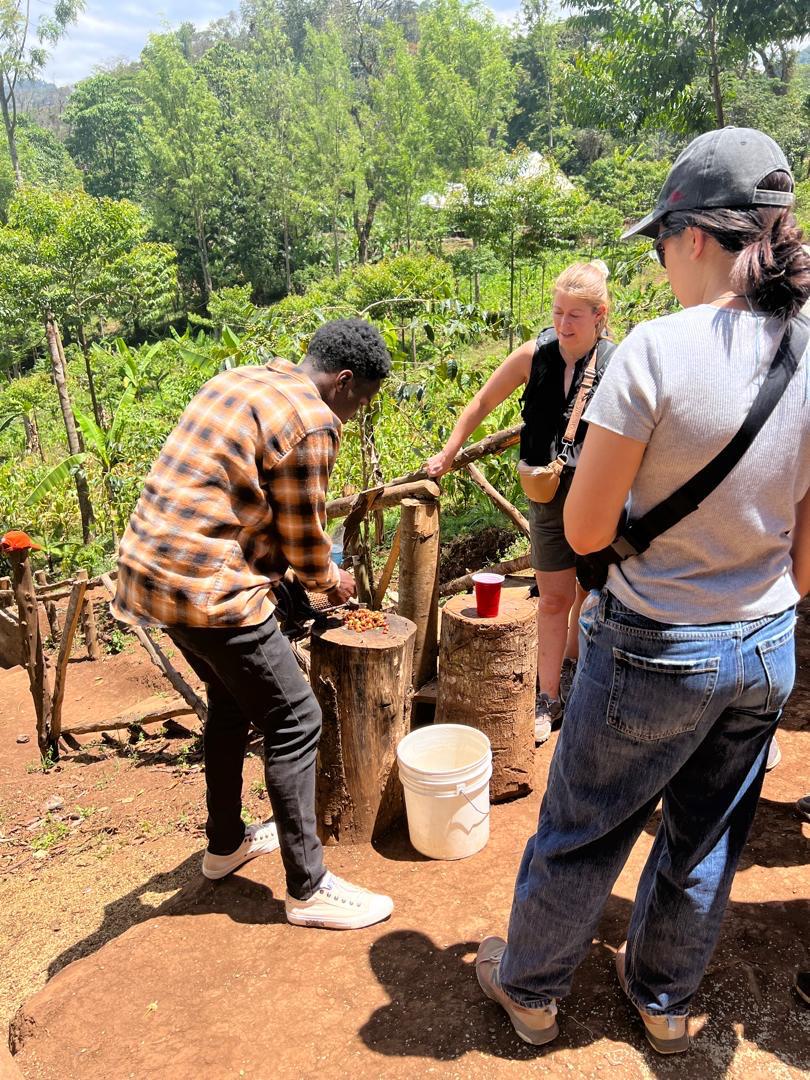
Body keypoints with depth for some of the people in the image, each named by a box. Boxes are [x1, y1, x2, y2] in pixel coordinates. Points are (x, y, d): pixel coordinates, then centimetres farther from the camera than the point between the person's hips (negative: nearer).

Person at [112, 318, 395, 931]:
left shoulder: (239, 382, 14)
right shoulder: (311, 423, -14)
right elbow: (303, 540, -8)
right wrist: (330, 581, 13)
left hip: (153, 568, 10)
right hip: (208, 589, -10)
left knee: (232, 700, 25)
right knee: (295, 722, 3)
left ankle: (226, 842, 41)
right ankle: (308, 888, 15)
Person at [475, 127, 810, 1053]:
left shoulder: (657, 350, -22)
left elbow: (586, 531, -17)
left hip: (654, 652, -5)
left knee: (580, 834, 17)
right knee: (705, 842, 25)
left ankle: (529, 987, 42)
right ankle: (664, 1000, 49)